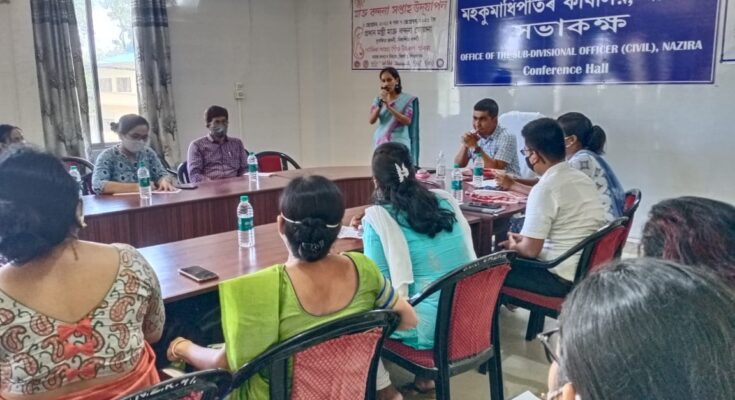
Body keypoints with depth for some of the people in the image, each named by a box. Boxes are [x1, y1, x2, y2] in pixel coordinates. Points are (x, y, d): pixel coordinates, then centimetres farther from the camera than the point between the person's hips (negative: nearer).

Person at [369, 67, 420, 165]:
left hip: (399, 143, -3)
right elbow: (371, 120, 0)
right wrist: (380, 103, -13)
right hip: (381, 143, 3)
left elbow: (407, 121, -10)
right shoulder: (378, 99, 10)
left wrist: (389, 106, -16)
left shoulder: (407, 99, 1)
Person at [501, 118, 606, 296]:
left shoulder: (545, 188, -21)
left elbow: (530, 250, -19)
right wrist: (524, 239, 18)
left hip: (562, 279, -8)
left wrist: (513, 246, 2)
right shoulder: (584, 180, 5)